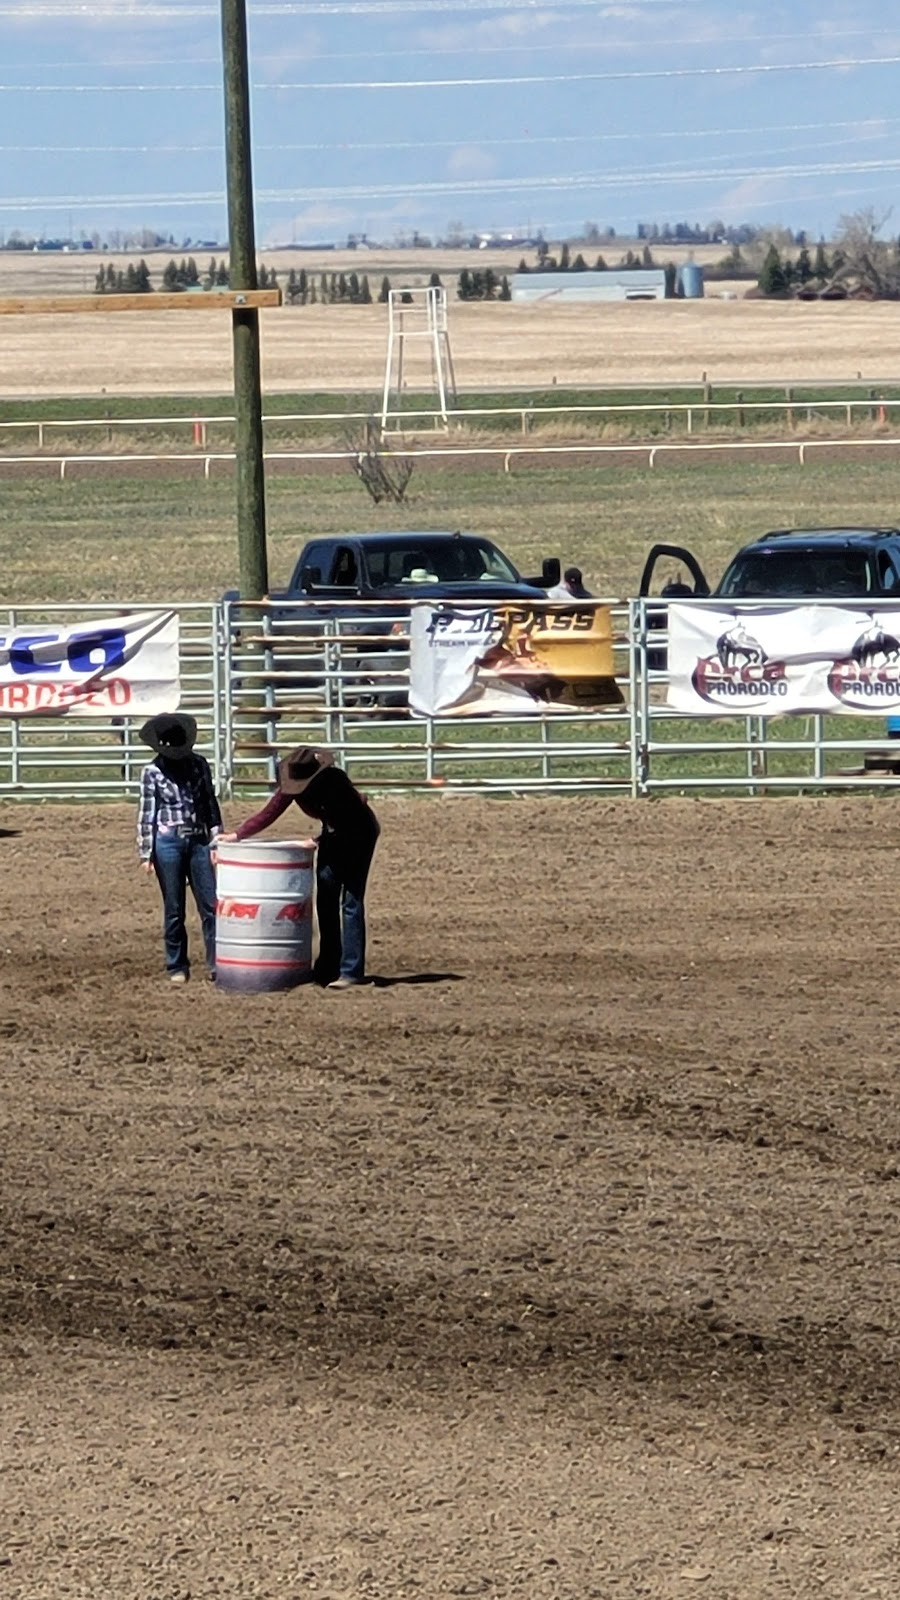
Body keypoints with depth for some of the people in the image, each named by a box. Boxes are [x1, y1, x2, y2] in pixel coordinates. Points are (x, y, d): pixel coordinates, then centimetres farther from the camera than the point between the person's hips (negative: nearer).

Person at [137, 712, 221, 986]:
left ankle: (216, 965, 3)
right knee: (174, 910, 5)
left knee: (211, 906, -1)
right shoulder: (153, 772, -3)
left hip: (198, 841, 2)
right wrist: (146, 854, -3)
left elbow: (211, 804, 8)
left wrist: (216, 841, 3)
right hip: (168, 843, -2)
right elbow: (147, 815, -1)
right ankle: (177, 967, 14)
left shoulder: (199, 765, 4)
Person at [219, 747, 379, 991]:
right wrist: (237, 835, -17)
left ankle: (351, 971, -14)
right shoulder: (293, 785, -15)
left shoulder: (335, 781, -32)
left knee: (351, 901, -12)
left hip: (359, 833, -7)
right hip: (333, 834, 7)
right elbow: (269, 814, -10)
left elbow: (350, 822, -28)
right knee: (325, 898, 5)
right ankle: (328, 966, 13)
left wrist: (318, 841, -34)